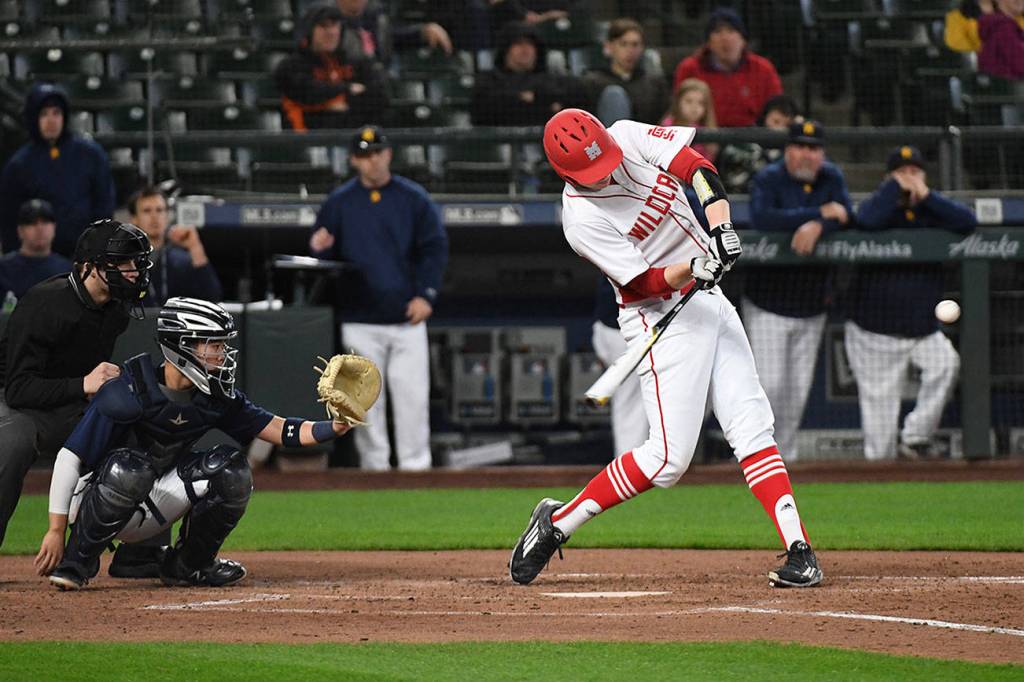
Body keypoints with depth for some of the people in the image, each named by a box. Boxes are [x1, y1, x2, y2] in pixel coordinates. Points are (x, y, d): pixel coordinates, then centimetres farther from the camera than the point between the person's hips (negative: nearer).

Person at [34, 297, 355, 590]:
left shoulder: (216, 397, -5)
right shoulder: (128, 393, -25)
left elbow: (278, 430, -3)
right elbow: (69, 458, -23)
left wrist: (335, 427, -21)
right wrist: (56, 530, -26)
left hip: (152, 511, 6)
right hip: (96, 499, -6)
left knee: (231, 470, -12)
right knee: (132, 467, -38)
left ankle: (188, 565, 5)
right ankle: (76, 564, -22)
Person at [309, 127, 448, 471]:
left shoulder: (413, 198, 5)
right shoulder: (339, 202, 7)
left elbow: (435, 248, 3)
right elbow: (324, 256, 10)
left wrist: (426, 295, -9)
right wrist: (318, 249, -15)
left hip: (407, 317, 0)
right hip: (360, 321, 1)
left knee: (412, 395, -4)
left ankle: (415, 466, 1)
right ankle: (373, 467, 9)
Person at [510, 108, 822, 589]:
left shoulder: (629, 136, -5)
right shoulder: (582, 219, -21)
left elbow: (696, 165, -11)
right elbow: (642, 283, -21)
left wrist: (721, 230, -26)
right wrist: (692, 269, -38)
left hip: (708, 298, 7)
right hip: (663, 319, -7)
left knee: (751, 426, -2)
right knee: (668, 458, -11)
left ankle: (799, 550, -5)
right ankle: (557, 523, 3)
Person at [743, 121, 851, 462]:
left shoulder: (831, 178, 6)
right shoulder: (768, 179, -9)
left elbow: (846, 215, -8)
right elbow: (761, 219, -28)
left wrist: (816, 226, -28)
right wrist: (820, 212, -24)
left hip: (811, 305, 4)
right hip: (768, 304, -4)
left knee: (799, 389, 7)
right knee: (770, 385, -11)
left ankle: (786, 453, 18)